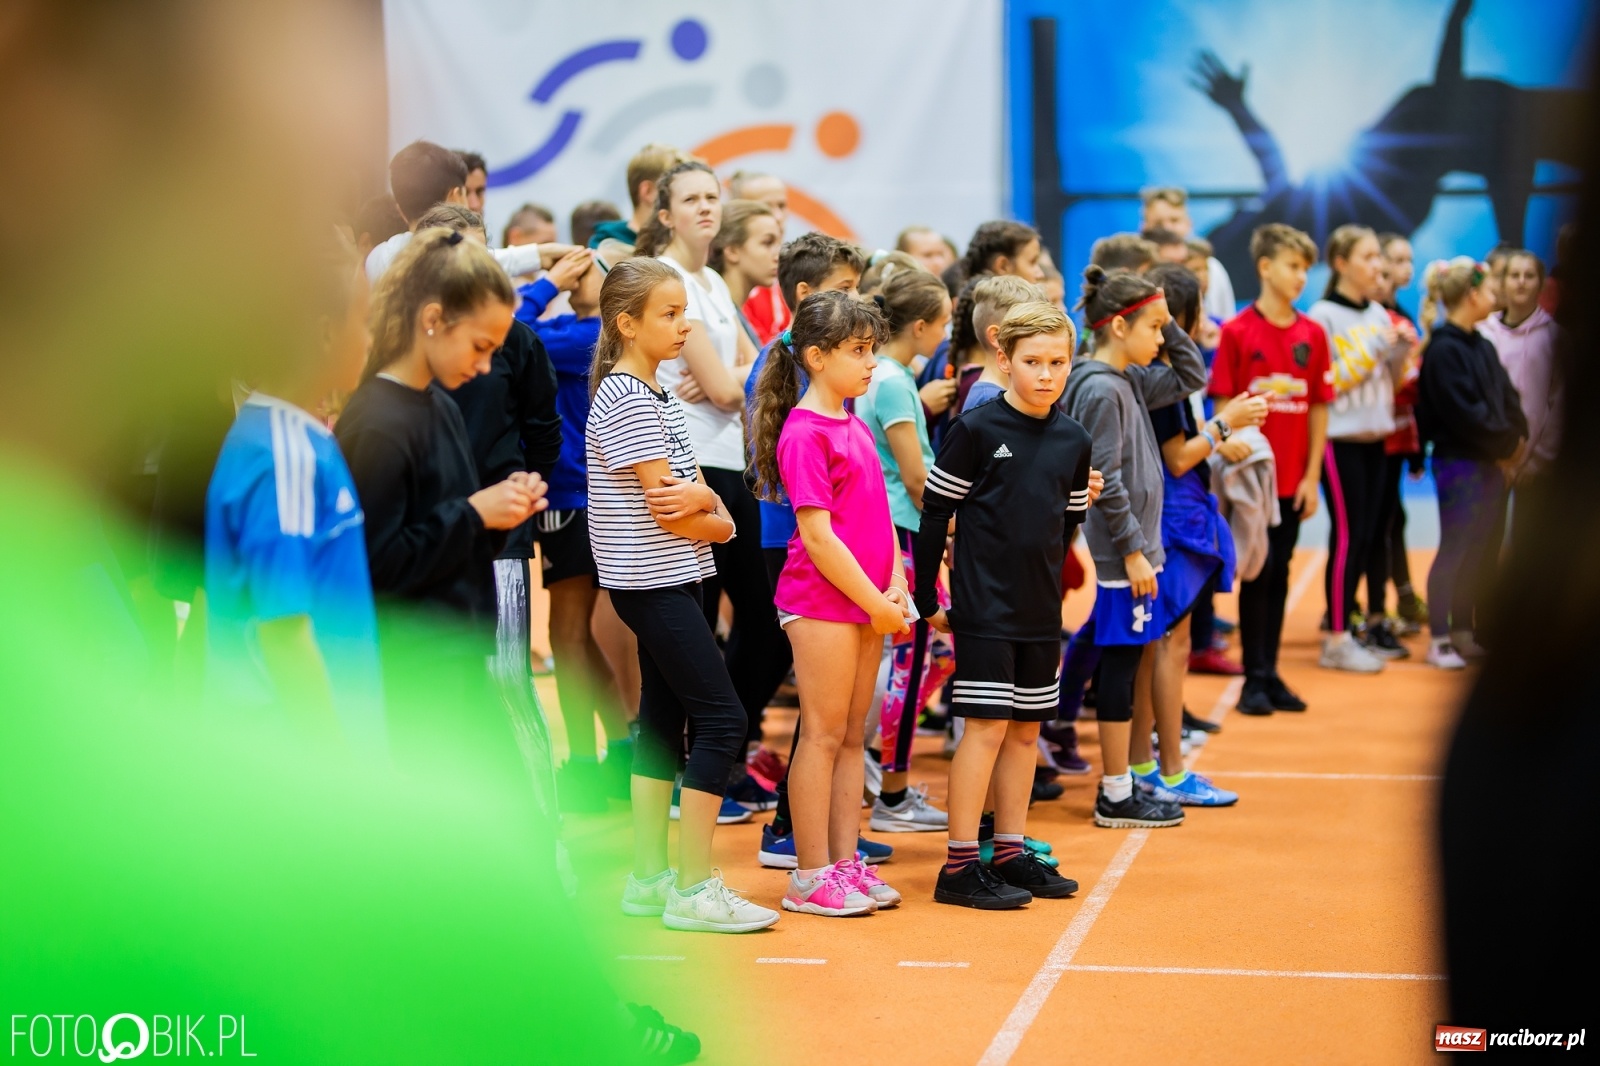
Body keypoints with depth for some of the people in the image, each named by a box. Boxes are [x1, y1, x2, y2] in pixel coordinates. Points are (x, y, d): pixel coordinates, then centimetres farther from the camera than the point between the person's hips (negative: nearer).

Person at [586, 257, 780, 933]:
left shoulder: (655, 395, 15)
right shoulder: (628, 401, -16)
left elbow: (687, 488, 15)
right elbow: (664, 506, -19)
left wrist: (702, 500, -8)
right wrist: (714, 519, -1)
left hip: (663, 582, 10)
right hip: (654, 582, -10)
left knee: (663, 723, 11)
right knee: (721, 719, -10)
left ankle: (649, 878, 17)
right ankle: (693, 889, -7)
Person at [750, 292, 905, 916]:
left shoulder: (854, 426, 14)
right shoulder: (804, 433, -12)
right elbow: (818, 537, -16)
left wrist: (895, 588, 1)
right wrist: (874, 603, -13)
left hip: (868, 602, 8)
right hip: (822, 601, -8)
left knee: (853, 735, 11)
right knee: (824, 736, -3)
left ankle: (846, 863, 18)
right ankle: (810, 878, 4)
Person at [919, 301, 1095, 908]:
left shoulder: (1074, 442, 6)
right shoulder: (977, 430, -9)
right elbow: (934, 516, -6)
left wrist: (1046, 586, 14)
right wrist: (927, 600, -6)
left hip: (1041, 612, 6)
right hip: (983, 608, -6)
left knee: (1027, 728, 10)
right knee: (987, 727, -6)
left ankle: (1011, 854, 20)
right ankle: (959, 866, -1)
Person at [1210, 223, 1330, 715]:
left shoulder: (1312, 334, 4)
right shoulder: (1236, 332, -6)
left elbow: (1318, 409, 6)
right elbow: (1224, 406, -6)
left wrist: (1312, 476, 2)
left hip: (1293, 480, 4)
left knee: (1279, 574, 10)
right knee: (1257, 572, 0)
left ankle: (1270, 673, 18)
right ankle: (1254, 679, 7)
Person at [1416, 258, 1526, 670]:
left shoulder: (1482, 346, 14)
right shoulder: (1443, 350, -13)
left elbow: (1508, 400, 12)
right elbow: (1465, 412, -18)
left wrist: (1515, 442, -3)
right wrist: (1509, 443, -10)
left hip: (1493, 461, 8)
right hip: (1458, 462, -8)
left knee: (1485, 550, 10)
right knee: (1456, 548, -6)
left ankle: (1467, 632, 18)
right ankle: (1439, 640, 0)